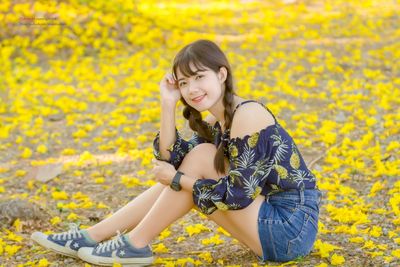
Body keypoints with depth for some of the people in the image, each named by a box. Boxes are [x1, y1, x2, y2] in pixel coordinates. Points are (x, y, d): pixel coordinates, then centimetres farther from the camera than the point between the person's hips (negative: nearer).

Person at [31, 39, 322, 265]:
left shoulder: (247, 115, -18)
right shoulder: (214, 124, 9)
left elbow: (237, 194, -22)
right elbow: (171, 162, 0)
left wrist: (177, 180, -12)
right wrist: (168, 104, -6)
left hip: (291, 228, -9)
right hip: (274, 219, 9)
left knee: (201, 157, -14)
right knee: (180, 180, 6)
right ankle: (91, 237, 9)